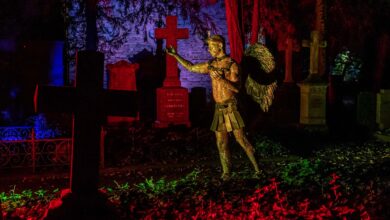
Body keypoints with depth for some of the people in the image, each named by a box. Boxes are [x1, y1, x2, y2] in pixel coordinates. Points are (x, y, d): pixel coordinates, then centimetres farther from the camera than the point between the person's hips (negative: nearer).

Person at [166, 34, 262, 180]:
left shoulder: (232, 65, -9)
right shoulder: (211, 65, 10)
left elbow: (236, 88, -17)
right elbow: (191, 67, 21)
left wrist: (221, 79, -27)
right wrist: (175, 55, 18)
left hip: (231, 108, -6)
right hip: (219, 109, 6)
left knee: (241, 139, -7)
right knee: (221, 143, 5)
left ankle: (257, 168, 2)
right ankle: (226, 173, 12)